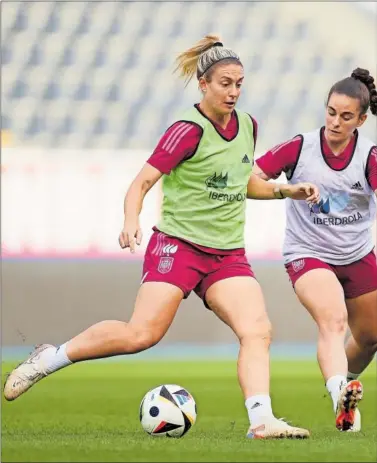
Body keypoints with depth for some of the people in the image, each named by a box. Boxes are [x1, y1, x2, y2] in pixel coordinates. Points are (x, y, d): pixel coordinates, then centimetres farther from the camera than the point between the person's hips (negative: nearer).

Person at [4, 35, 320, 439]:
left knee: (258, 330, -15)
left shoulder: (247, 125, 10)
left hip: (228, 254, 6)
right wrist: (131, 222, -33)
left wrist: (285, 191, 13)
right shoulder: (189, 131, -12)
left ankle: (261, 421, -21)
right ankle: (49, 358, 1)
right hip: (177, 244, -6)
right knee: (142, 333, -16)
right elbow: (142, 182, -15)